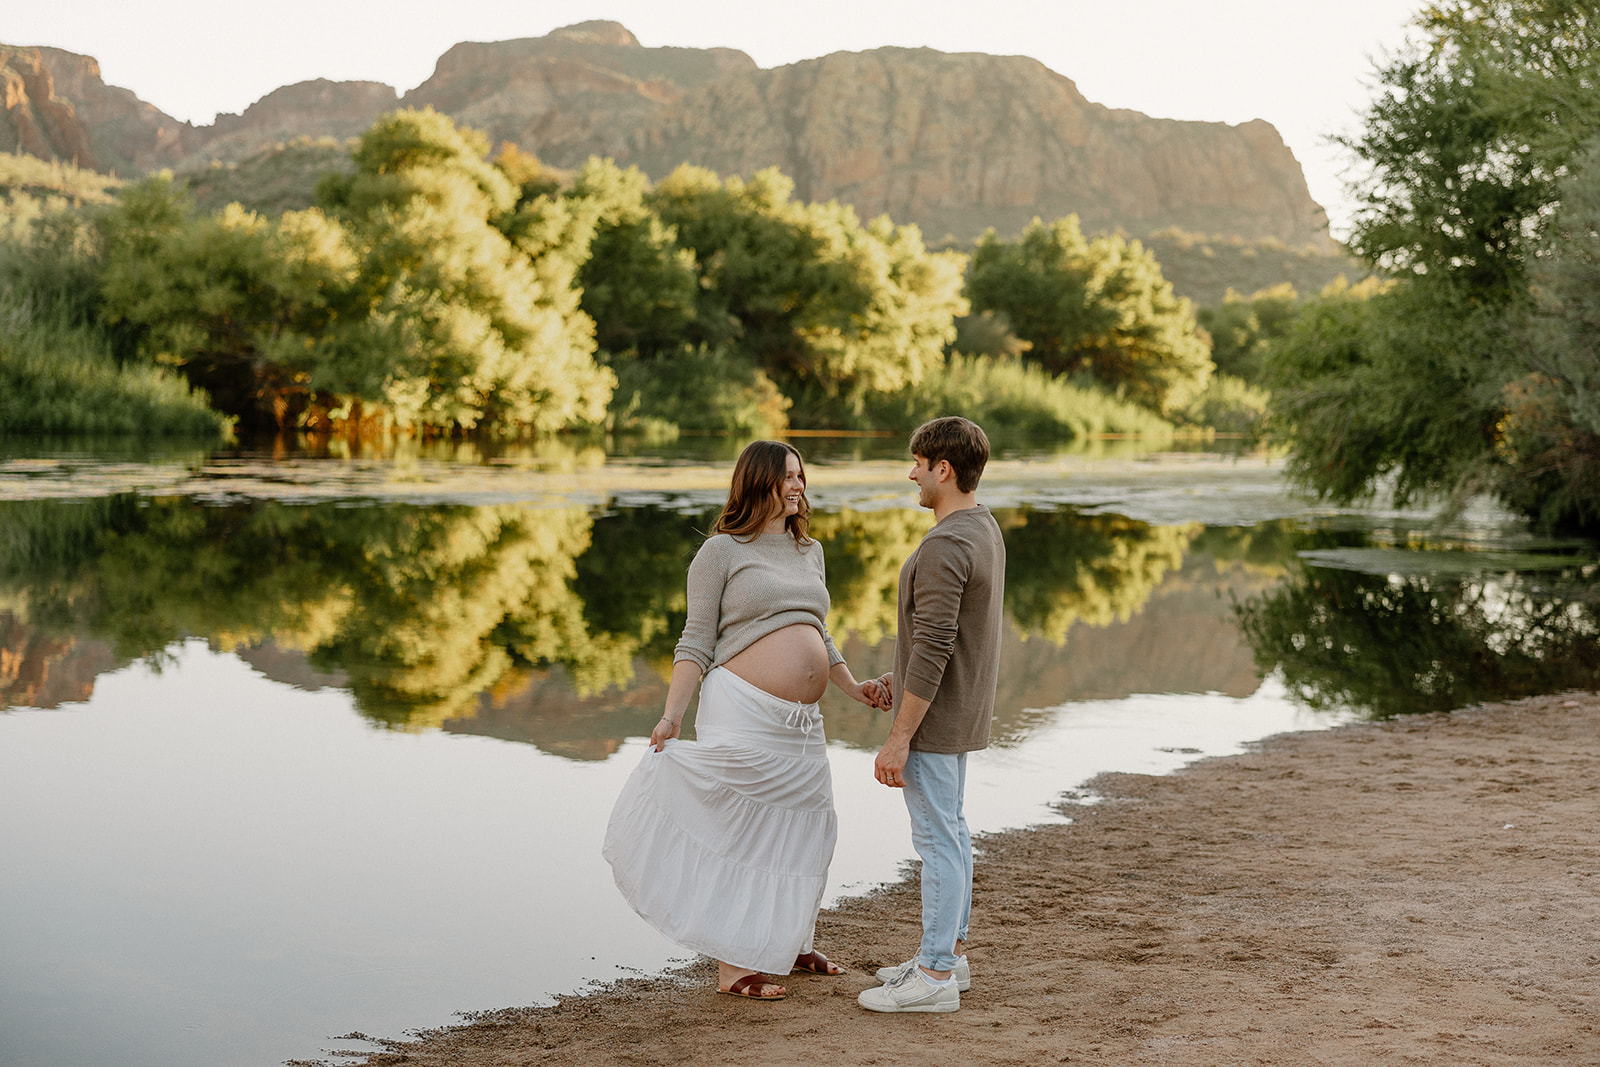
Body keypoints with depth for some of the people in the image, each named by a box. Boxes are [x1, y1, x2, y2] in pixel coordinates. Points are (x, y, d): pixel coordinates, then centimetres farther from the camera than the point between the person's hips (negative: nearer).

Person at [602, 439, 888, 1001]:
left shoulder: (810, 551, 17)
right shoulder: (722, 550, -3)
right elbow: (696, 640, -6)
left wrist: (853, 687, 18)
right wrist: (672, 714, -15)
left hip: (800, 722, 8)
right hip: (742, 709, -7)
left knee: (804, 829, 12)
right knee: (739, 832, -6)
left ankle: (788, 944, 29)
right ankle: (731, 965, 0)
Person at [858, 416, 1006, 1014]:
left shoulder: (945, 548, -23)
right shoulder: (984, 529, 9)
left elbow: (933, 649, -26)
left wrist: (898, 739, -23)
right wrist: (902, 675, 24)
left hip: (934, 718, -10)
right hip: (962, 710, 10)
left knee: (936, 838, -4)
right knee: (949, 831, 17)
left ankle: (935, 977, 2)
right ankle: (950, 953, 28)